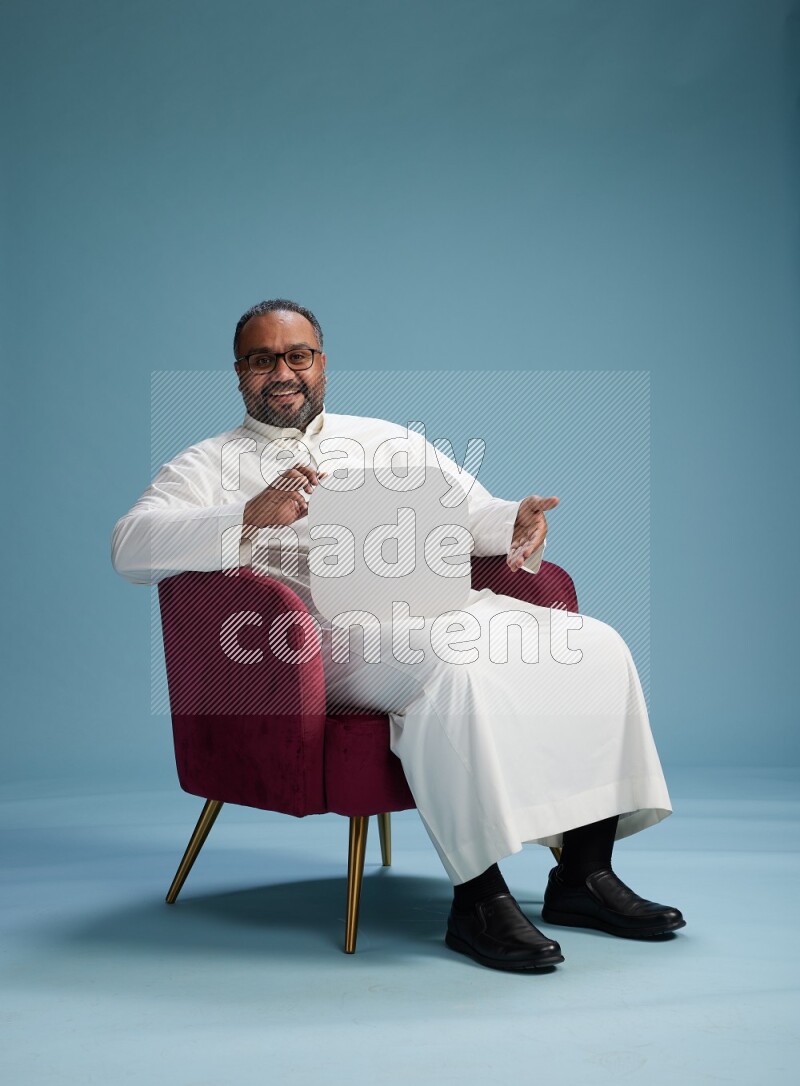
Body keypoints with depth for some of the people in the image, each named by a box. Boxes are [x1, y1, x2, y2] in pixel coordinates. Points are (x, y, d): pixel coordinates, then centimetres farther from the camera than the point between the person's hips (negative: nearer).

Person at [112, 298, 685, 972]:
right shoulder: (211, 466, 13)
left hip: (450, 605, 6)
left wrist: (518, 521, -4)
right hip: (335, 630, -5)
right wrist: (251, 516, -22)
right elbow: (131, 546, -5)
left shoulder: (385, 439, 28)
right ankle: (478, 899, -28)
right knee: (456, 668, -36)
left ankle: (584, 873, -9)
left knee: (595, 645, -14)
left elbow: (471, 511, 22)